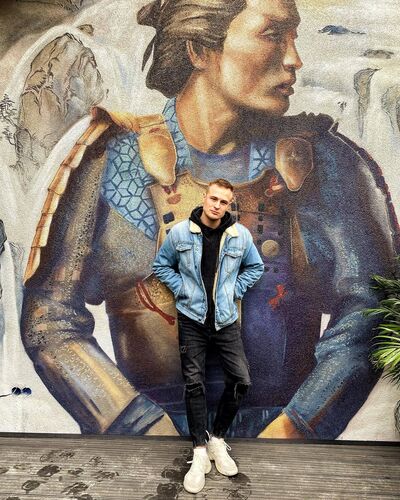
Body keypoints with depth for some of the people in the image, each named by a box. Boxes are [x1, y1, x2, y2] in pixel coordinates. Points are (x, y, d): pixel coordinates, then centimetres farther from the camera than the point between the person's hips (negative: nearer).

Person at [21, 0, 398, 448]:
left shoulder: (318, 161, 1)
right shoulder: (112, 160, -4)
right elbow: (49, 319, -6)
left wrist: (292, 428, -12)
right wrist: (151, 429, -13)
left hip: (282, 423, 1)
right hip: (147, 421, 0)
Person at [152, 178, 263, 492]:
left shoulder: (241, 235, -5)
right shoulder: (180, 232, -7)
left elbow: (256, 267, 11)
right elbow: (161, 265, 6)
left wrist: (235, 290, 0)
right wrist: (180, 288, -6)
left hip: (226, 319, 2)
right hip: (192, 318, -1)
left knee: (241, 380, -1)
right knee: (194, 384, 1)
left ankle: (218, 441, 23)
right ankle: (200, 453, 19)